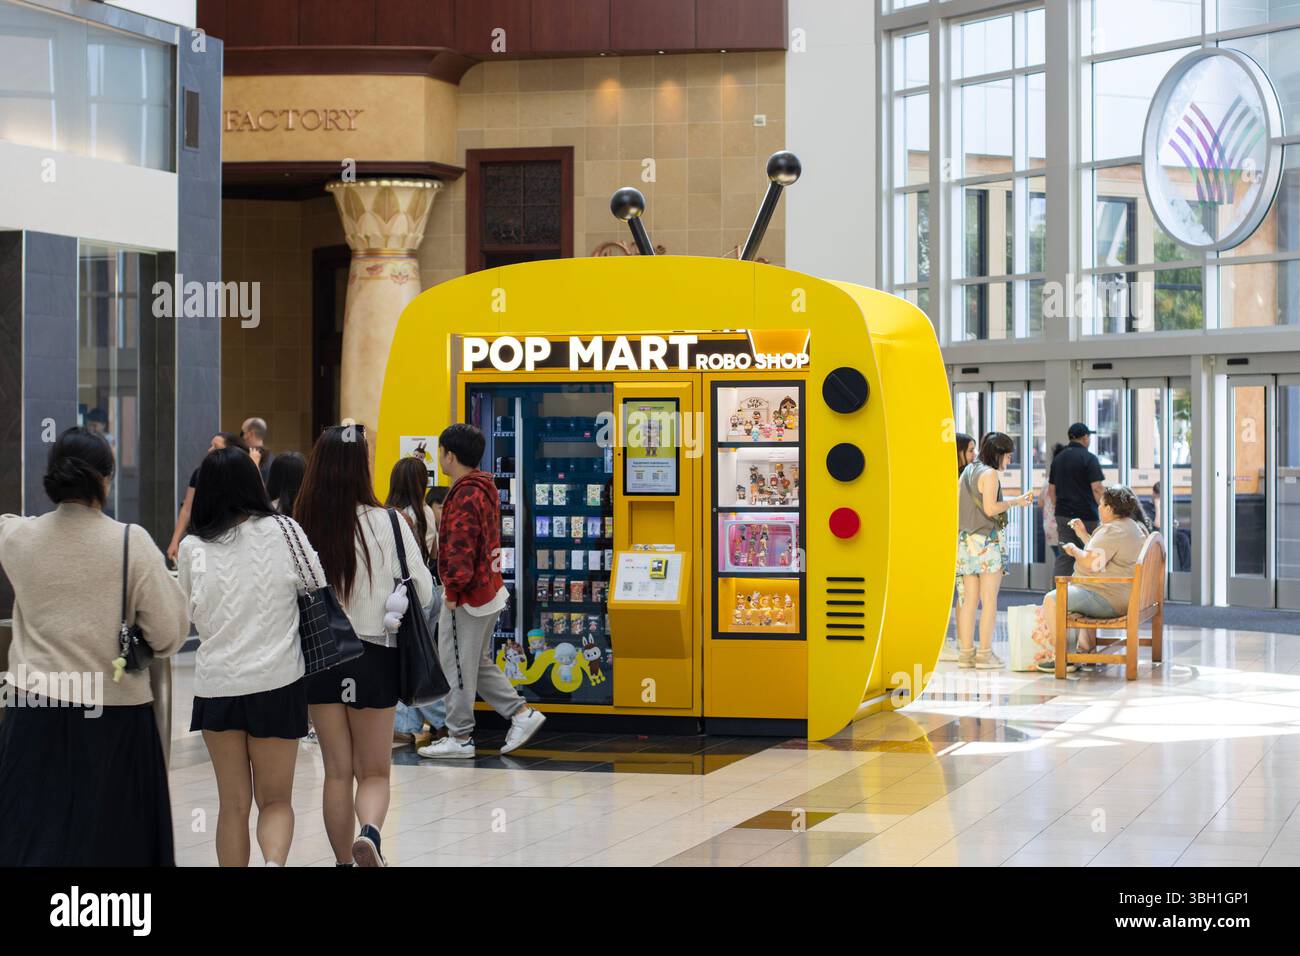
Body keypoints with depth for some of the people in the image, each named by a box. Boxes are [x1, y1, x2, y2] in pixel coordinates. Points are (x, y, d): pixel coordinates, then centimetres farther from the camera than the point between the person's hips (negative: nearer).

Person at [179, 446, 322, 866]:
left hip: (217, 684, 1)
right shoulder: (282, 531, -5)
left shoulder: (192, 548, -3)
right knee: (276, 799, 7)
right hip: (277, 680, -1)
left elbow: (194, 617, 8)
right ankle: (274, 862, -18)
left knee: (233, 804, 11)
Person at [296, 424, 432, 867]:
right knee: (374, 771, 10)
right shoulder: (386, 524, -13)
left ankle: (345, 859, 18)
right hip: (373, 658, -1)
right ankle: (369, 834, -17)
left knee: (337, 771, 14)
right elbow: (422, 593, -5)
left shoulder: (299, 528, -10)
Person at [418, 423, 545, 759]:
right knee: (478, 663, 19)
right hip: (488, 590, 10)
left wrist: (452, 591, -17)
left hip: (467, 596, -10)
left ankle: (459, 737, 9)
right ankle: (521, 713, 16)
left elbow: (461, 551, -25)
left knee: (457, 667, 1)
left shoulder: (465, 496, -20)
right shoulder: (485, 488, 11)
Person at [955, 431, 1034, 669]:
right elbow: (990, 508, -18)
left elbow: (958, 505, 16)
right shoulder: (989, 474, -10)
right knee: (989, 600, -3)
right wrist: (1015, 502, -5)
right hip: (987, 541, -8)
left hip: (965, 540, 8)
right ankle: (985, 654, -4)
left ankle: (966, 652, 6)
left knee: (968, 600, 6)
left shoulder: (967, 471, 14)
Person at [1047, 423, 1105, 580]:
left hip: (1063, 514, 6)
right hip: (1086, 515, -6)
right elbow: (1097, 488, -15)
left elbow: (1051, 489, 15)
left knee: (1064, 555, 6)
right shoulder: (1089, 458, -9)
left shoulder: (1058, 459, 11)